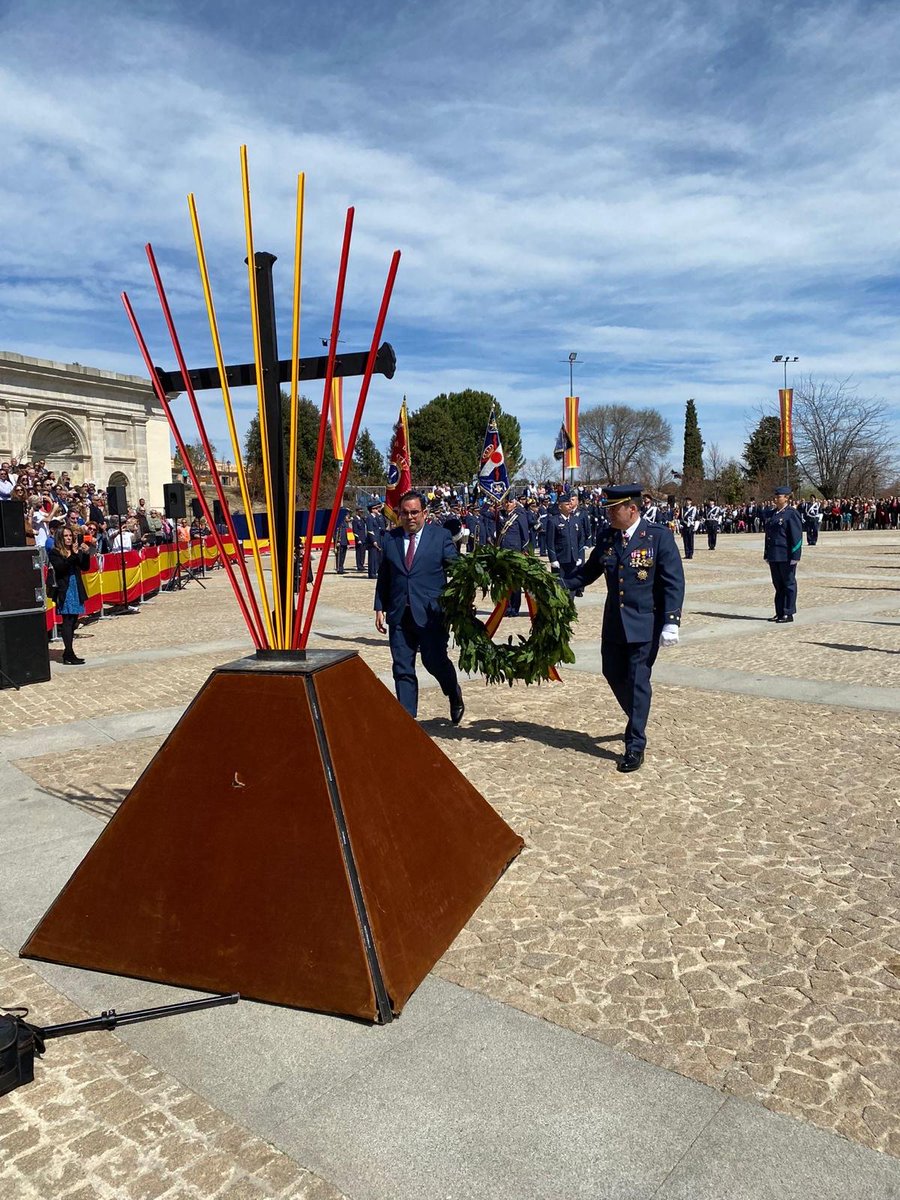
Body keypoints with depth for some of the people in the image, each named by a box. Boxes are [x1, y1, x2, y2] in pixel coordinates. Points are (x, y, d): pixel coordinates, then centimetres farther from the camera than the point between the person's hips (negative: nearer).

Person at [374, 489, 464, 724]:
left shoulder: (441, 536, 2)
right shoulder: (390, 538, 10)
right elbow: (383, 577, 13)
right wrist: (380, 608, 8)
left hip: (431, 614, -3)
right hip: (399, 615, 3)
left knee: (435, 661, -2)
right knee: (402, 668, 3)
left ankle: (455, 696, 30)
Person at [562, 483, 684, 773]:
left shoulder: (659, 536, -10)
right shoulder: (606, 537, 5)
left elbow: (674, 582, -11)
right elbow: (588, 572, 11)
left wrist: (671, 622, -18)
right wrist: (558, 583, -3)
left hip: (645, 624, -6)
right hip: (614, 623, 6)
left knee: (638, 681, -4)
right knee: (613, 675, 13)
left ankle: (635, 746, 6)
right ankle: (637, 723, 39)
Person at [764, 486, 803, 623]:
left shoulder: (792, 514, -8)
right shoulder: (773, 514, 15)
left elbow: (797, 536, -12)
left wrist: (795, 556, -17)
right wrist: (767, 554, 17)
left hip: (786, 557, -8)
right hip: (774, 556, 8)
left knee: (789, 585, 1)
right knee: (778, 585, 12)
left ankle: (788, 614, 6)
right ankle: (779, 613, 19)